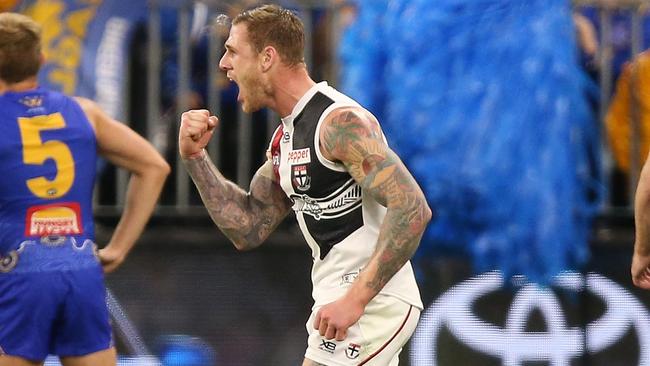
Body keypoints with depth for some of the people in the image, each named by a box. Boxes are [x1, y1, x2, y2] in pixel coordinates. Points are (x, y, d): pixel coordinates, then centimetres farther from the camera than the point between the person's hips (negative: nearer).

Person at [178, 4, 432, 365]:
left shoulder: (340, 122, -18)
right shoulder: (285, 138, 13)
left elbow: (412, 210, -26)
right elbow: (249, 230, 13)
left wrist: (356, 299, -29)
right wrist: (195, 157, 4)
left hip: (373, 305, -10)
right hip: (339, 298, 10)